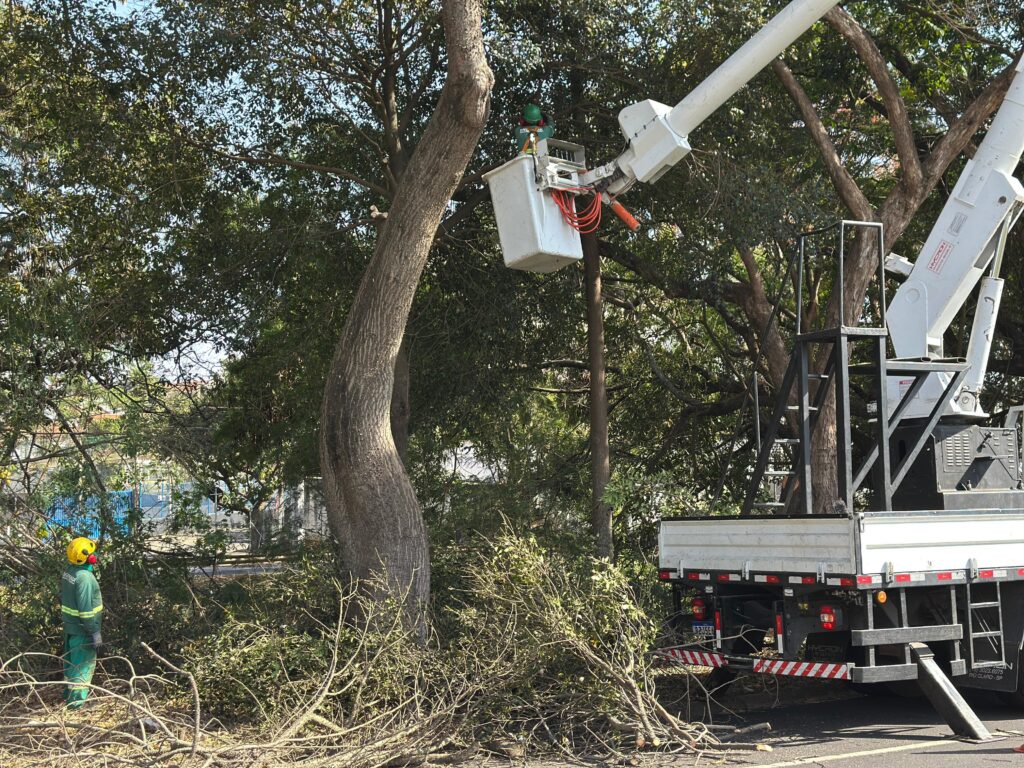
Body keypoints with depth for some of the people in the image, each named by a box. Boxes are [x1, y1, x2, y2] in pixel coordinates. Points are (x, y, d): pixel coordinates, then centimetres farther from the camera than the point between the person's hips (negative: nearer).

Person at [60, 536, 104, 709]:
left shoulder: (68, 571, -1)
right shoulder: (84, 577, -28)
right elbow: (86, 608, -28)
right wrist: (95, 632, -20)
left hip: (70, 624, 9)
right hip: (82, 629, -9)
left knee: (71, 660, 22)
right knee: (83, 664, 1)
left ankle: (69, 693, 36)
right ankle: (76, 701, 6)